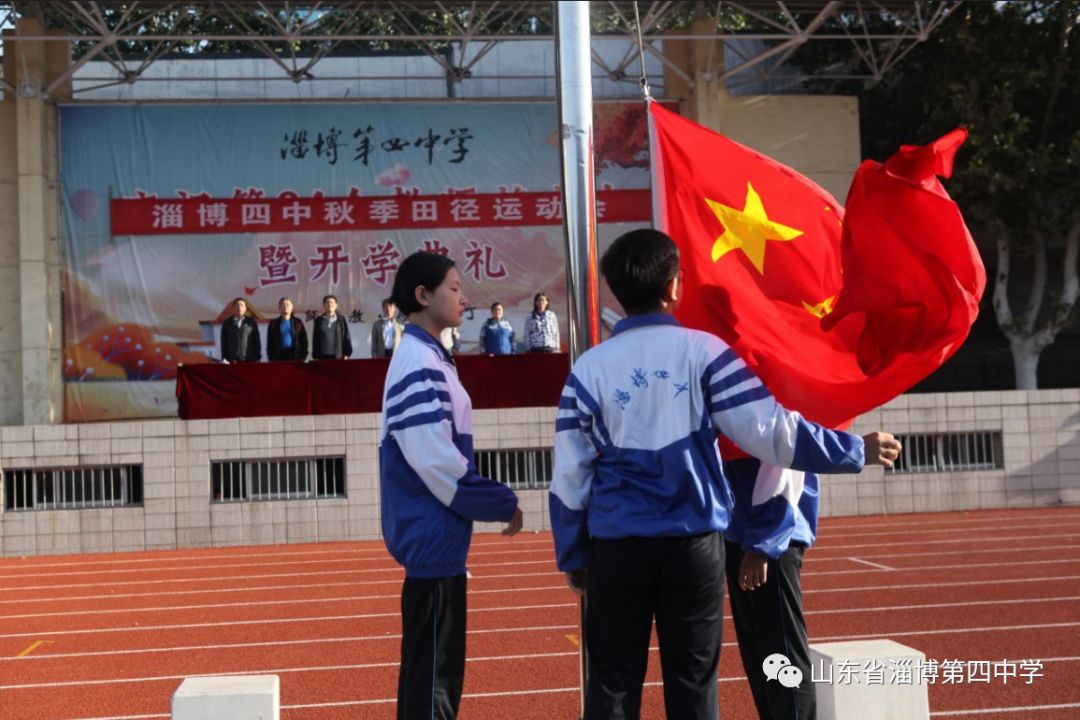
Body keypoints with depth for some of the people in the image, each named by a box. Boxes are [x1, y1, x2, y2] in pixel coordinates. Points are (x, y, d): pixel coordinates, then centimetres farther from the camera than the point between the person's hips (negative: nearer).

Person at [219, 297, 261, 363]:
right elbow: (224, 343, 11)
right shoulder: (227, 323, 11)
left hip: (250, 360, 0)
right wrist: (224, 359, 4)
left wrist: (257, 358, 3)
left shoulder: (251, 322, 9)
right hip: (232, 361, 0)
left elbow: (257, 341, 9)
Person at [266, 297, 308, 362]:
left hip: (295, 356, 0)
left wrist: (303, 357, -1)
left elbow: (304, 341, 8)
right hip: (279, 356, 0)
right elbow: (269, 343, 10)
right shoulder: (274, 324, 11)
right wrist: (271, 359, 0)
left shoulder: (298, 323, 10)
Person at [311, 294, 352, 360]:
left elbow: (347, 338, 5)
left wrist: (347, 354, -2)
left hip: (338, 356, -1)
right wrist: (315, 357, 5)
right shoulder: (319, 320, 10)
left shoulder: (342, 320, 6)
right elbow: (315, 340, 11)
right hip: (323, 356, 1)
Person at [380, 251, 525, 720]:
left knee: (428, 666, 17)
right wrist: (503, 504, -14)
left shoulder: (423, 358, 13)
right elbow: (436, 461, -23)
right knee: (433, 672, -3)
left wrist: (493, 499, 11)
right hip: (434, 536, -10)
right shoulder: (420, 364, -17)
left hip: (433, 533, 10)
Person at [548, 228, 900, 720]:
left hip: (616, 548, 1)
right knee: (692, 680, 10)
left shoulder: (589, 369, 0)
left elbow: (570, 476, 1)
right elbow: (770, 431, -8)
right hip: (695, 544, -1)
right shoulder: (703, 352, -4)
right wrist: (856, 452, 3)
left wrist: (572, 557, 12)